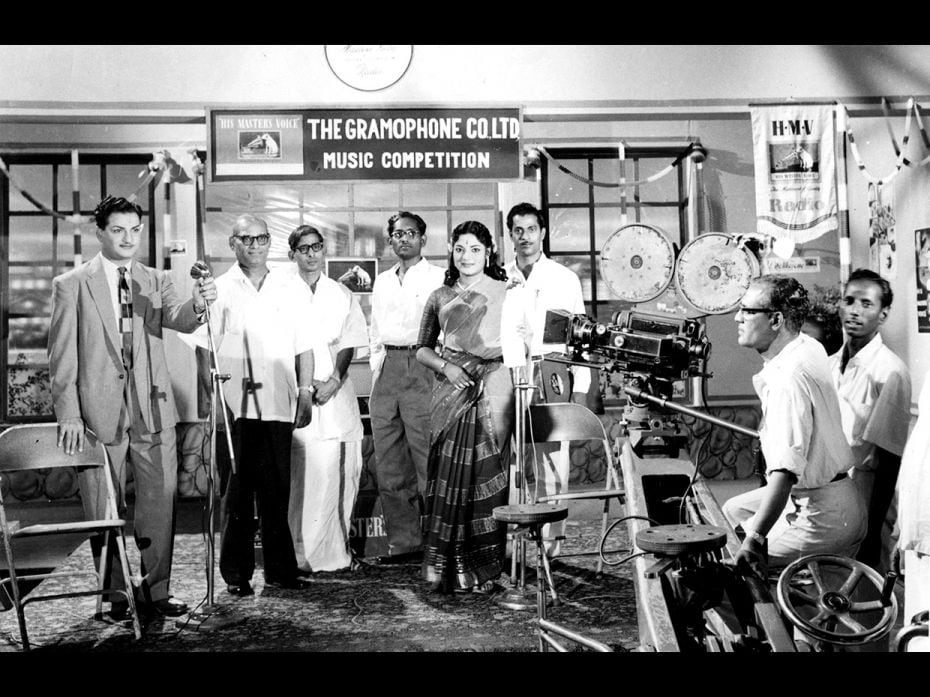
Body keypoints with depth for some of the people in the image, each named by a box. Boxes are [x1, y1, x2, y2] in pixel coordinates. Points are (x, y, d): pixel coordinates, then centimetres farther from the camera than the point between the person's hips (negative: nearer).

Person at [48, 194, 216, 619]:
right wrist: (68, 414, -8)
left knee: (160, 503, 5)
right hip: (100, 412, -2)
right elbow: (62, 356, -1)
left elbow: (179, 321, -9)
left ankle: (155, 590, 17)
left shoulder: (156, 281, 10)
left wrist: (198, 304, -33)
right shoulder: (71, 286, 2)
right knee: (104, 509, 7)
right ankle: (115, 593, 20)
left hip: (153, 412, 2)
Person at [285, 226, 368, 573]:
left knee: (332, 473, 0)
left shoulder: (342, 295, 14)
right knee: (297, 475, -6)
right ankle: (298, 553, 0)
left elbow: (348, 345, 9)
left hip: (334, 392, 2)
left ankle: (332, 550, 9)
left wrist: (333, 381, -7)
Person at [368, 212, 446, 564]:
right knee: (389, 466, 6)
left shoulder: (438, 278, 3)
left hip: (422, 367, -6)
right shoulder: (382, 282, 20)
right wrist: (376, 378, 16)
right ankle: (402, 543, 14)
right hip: (387, 368, 6)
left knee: (428, 459, -9)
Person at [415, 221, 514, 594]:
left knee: (485, 476, -3)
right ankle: (444, 569, 8)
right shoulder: (440, 297, 13)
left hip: (492, 390, -2)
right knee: (448, 476, 0)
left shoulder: (505, 292, 7)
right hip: (451, 391, 2)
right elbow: (422, 348, 15)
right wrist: (446, 366, -2)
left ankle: (482, 569, 6)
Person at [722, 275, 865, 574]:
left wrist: (755, 539, -44)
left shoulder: (789, 379, -29)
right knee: (733, 510, 24)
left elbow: (785, 471, -40)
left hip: (821, 516, -11)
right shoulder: (810, 346, 2)